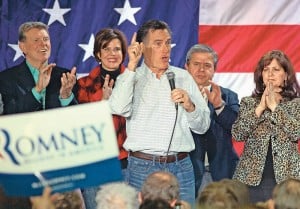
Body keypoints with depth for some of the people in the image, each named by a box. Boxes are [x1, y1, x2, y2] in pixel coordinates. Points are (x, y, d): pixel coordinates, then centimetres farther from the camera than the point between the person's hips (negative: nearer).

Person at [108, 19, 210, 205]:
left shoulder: (183, 77, 13)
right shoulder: (131, 78, 4)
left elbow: (203, 126, 13)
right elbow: (118, 108, -18)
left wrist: (190, 106, -8)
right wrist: (132, 65, -13)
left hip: (180, 167, 3)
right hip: (142, 167, -3)